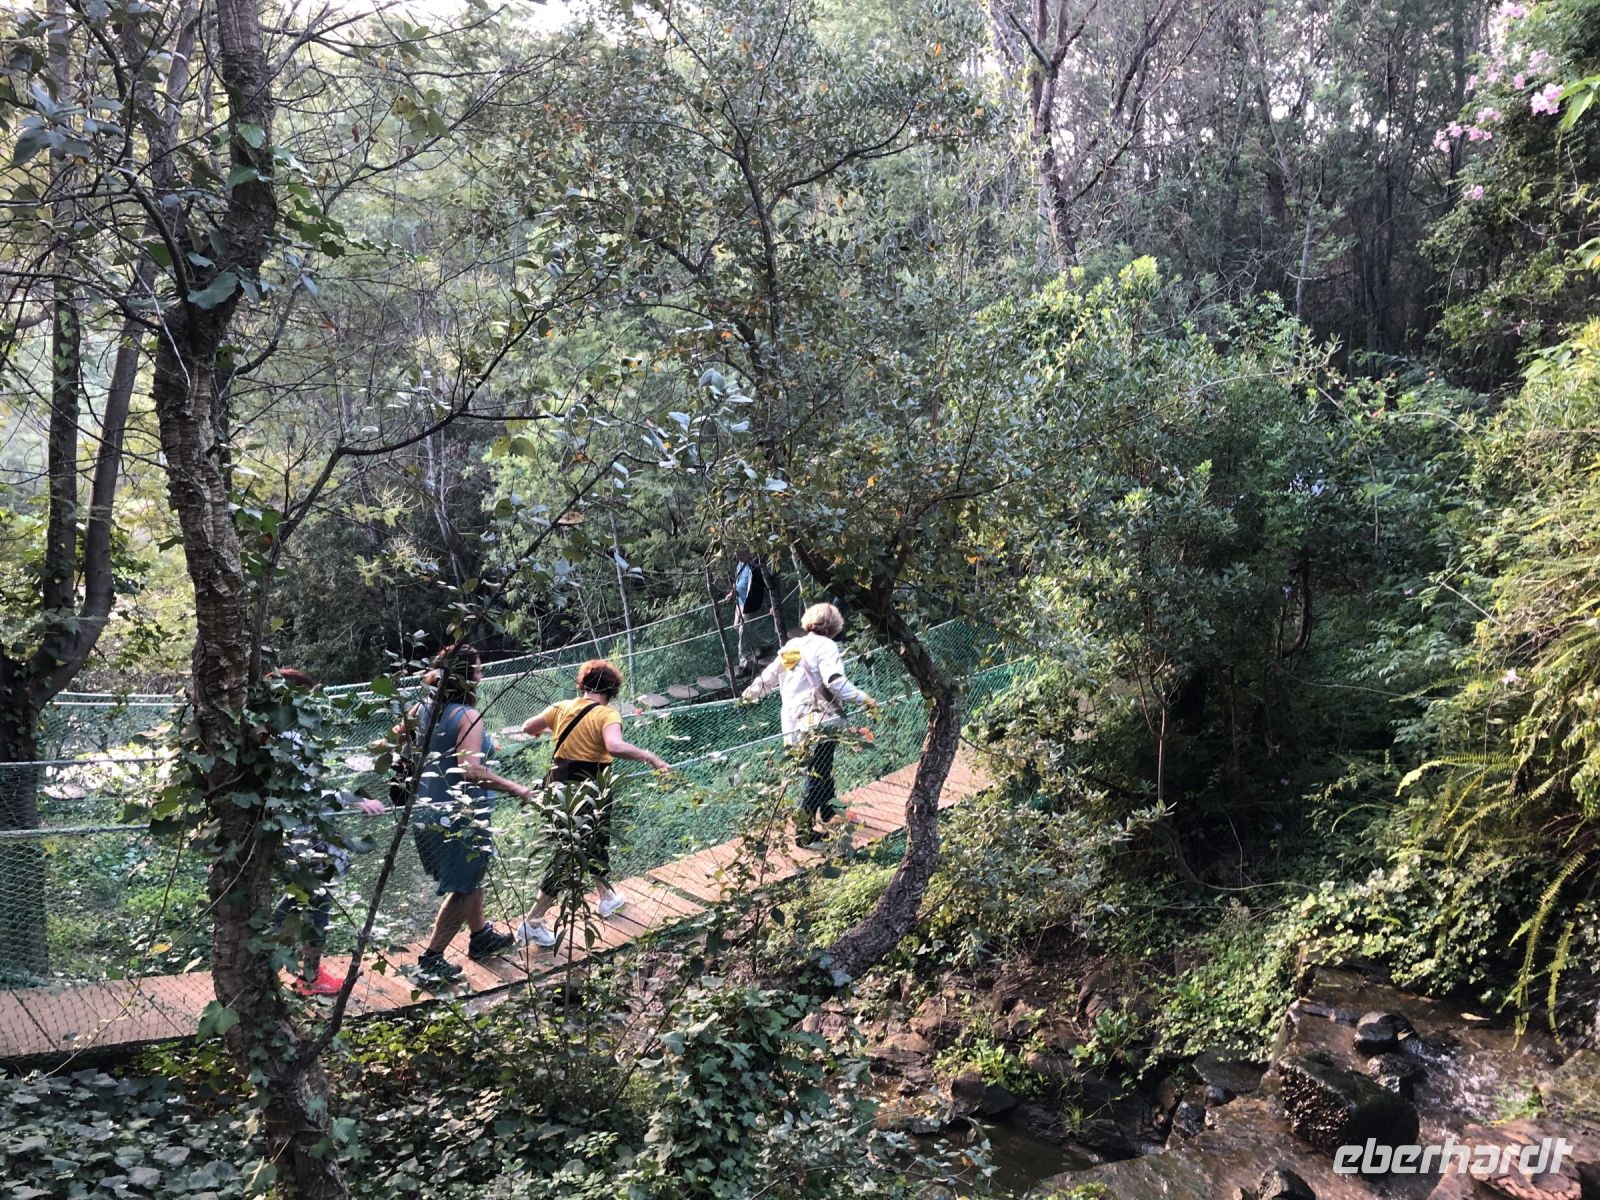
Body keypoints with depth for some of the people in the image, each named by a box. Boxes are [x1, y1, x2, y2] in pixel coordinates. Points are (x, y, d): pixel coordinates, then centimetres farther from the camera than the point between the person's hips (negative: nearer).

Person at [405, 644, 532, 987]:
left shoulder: (423, 710, 2)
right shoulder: (468, 716, -20)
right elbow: (471, 771, -30)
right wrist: (515, 788, -23)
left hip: (428, 812, 8)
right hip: (461, 817, -8)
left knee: (471, 876, 26)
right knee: (464, 889, 7)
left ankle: (481, 936, 43)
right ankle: (431, 962, 9)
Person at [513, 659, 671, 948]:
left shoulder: (561, 708, 2)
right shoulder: (607, 715, -15)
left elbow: (527, 727, 17)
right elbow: (615, 746, -36)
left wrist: (543, 730, 38)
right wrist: (650, 758, -33)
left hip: (558, 785, 7)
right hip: (586, 792, -7)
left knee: (597, 840, 26)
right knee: (568, 857, 1)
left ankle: (608, 897, 43)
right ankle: (532, 922, 3)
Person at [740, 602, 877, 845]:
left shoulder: (790, 647, 13)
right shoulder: (825, 646, -8)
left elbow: (768, 676, 23)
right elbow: (835, 681, -23)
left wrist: (749, 694, 39)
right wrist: (863, 699, -20)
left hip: (795, 724, 8)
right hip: (820, 722, -8)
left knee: (822, 770, 24)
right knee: (818, 775, -1)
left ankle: (829, 813, 39)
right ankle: (804, 830, 1)